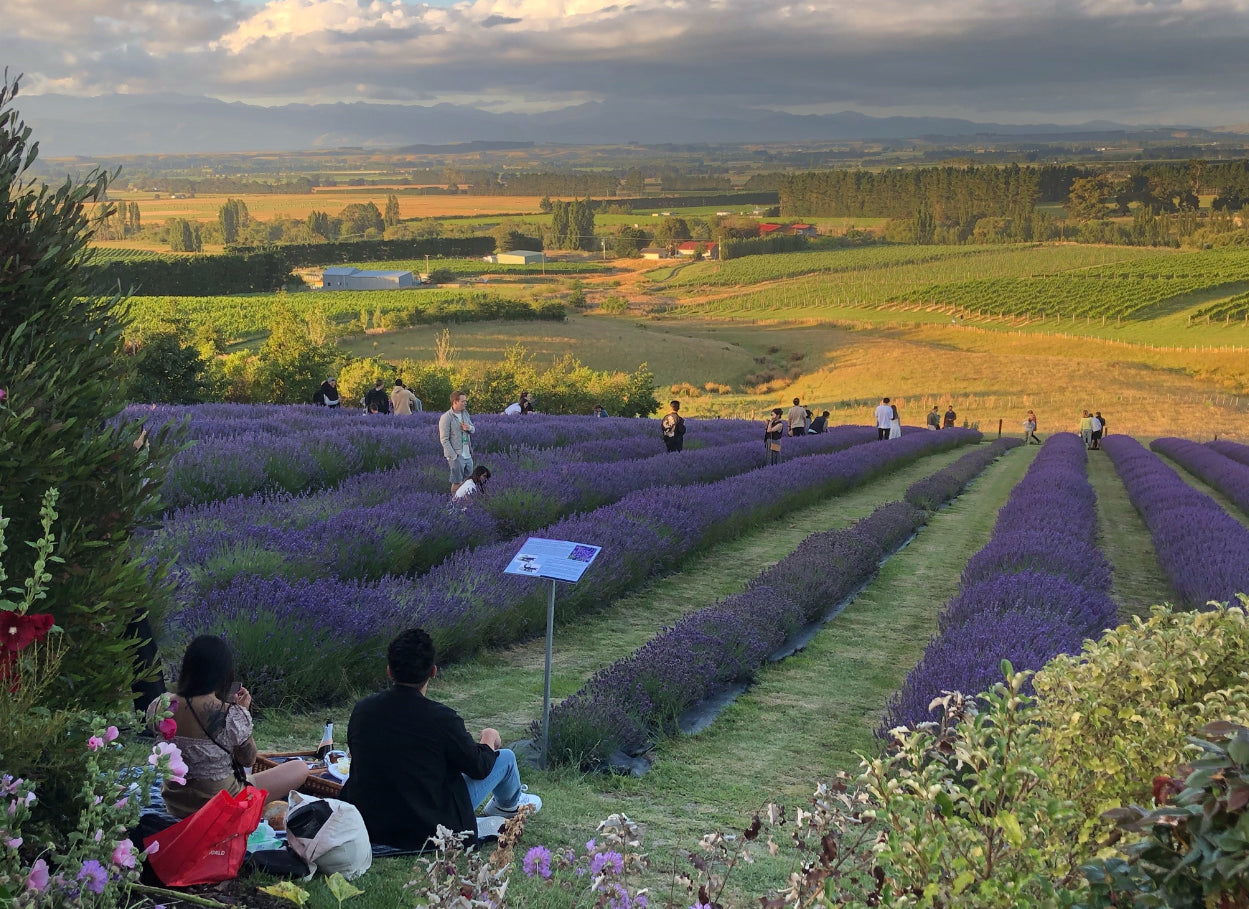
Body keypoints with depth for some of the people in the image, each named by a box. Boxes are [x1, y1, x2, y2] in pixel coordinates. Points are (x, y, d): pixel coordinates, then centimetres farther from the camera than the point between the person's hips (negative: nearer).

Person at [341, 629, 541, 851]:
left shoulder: (361, 709, -7)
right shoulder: (442, 718, -21)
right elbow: (478, 767, -5)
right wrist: (488, 741, 18)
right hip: (427, 830, -5)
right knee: (505, 757, 13)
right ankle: (510, 803, 48)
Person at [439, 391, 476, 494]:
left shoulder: (465, 413, 10)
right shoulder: (446, 418, -11)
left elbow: (473, 430, 21)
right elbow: (444, 440, -14)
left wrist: (469, 428, -5)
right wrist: (453, 456, -18)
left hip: (468, 454, 7)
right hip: (456, 455, -7)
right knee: (457, 483, -3)